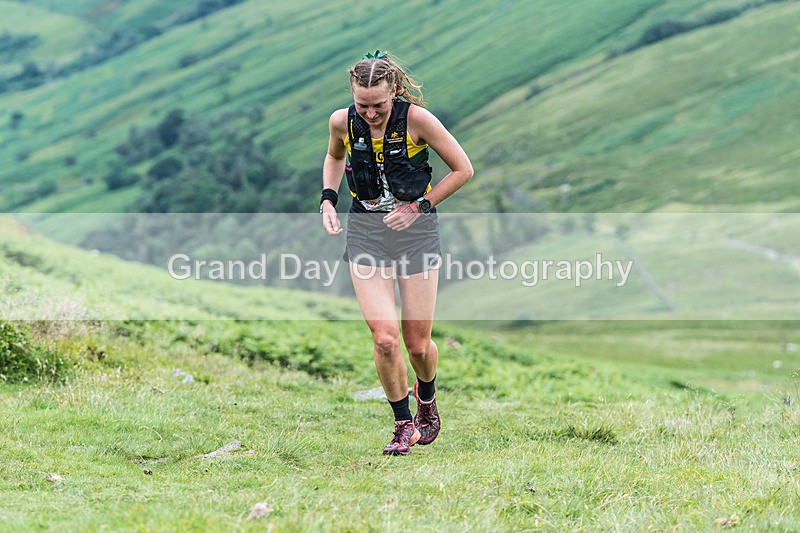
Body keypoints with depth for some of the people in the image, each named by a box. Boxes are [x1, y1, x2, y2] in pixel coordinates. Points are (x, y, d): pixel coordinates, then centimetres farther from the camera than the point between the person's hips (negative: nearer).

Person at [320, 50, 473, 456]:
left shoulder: (417, 119, -14)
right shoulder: (342, 121, -5)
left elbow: (463, 169, -4)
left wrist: (419, 206, -9)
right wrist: (328, 199, 5)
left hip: (415, 228, -2)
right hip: (365, 230, 2)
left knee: (417, 344, 2)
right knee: (384, 338, -14)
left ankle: (426, 398, 37)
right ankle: (404, 425, 7)